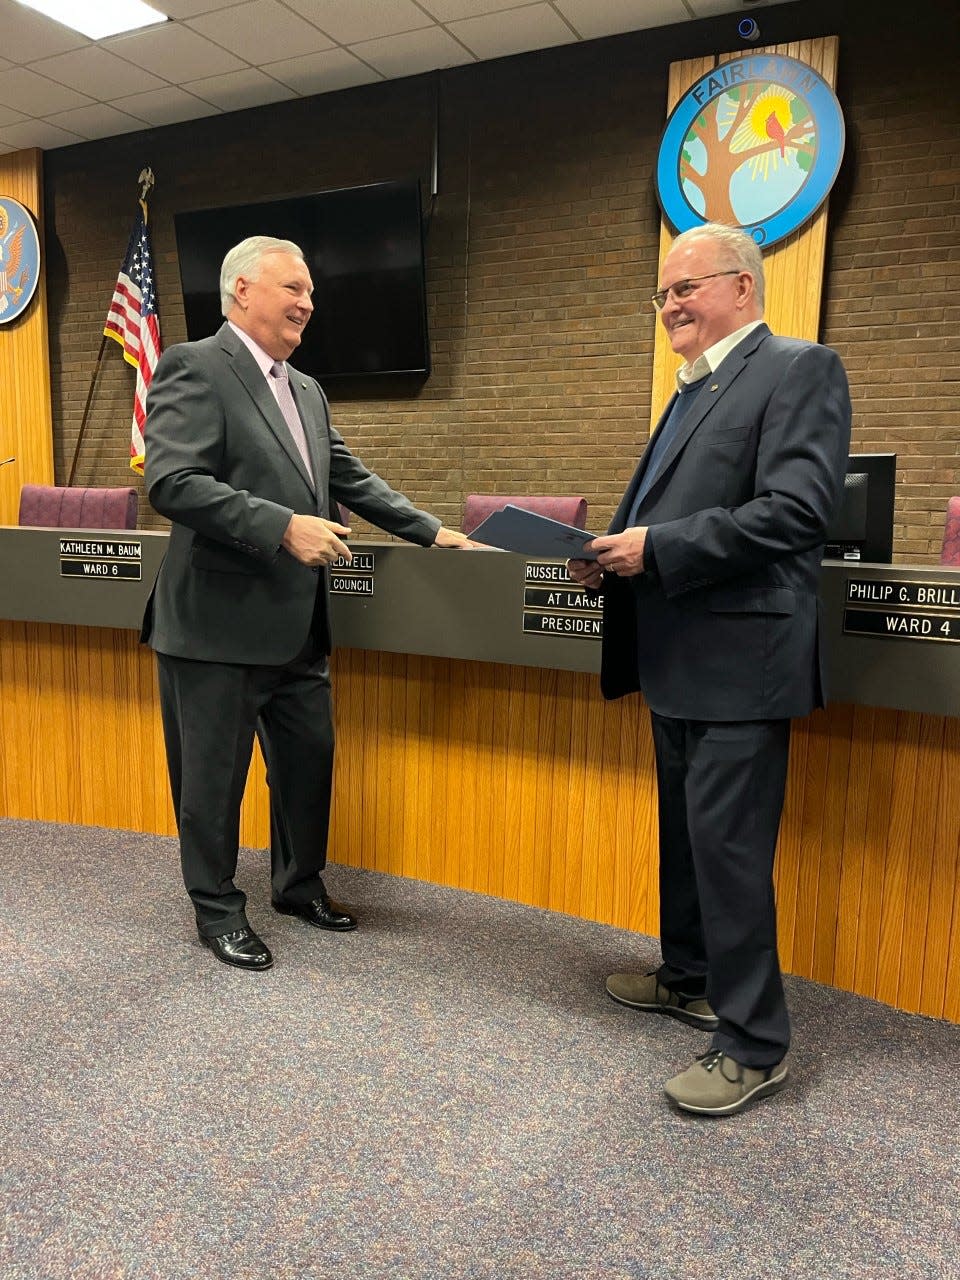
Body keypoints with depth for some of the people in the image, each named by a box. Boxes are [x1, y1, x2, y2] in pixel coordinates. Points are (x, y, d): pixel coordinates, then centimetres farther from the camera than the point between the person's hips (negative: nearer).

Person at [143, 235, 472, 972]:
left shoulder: (306, 390, 15)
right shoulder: (195, 367, -10)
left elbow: (353, 480, 19)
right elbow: (171, 482, -21)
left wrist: (432, 532, 12)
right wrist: (284, 527, -26)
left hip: (297, 626, 8)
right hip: (220, 624, -8)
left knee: (310, 760, 17)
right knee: (214, 775, 7)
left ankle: (300, 884, 37)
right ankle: (217, 910, 27)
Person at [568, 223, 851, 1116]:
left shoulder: (799, 369, -8)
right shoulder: (695, 388, 19)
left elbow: (795, 510, -21)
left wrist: (654, 547, -21)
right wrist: (614, 556, 3)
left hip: (738, 655, -9)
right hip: (677, 657, 9)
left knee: (727, 843, -4)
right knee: (684, 831, 19)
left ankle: (753, 1041, 12)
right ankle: (690, 978, 38)